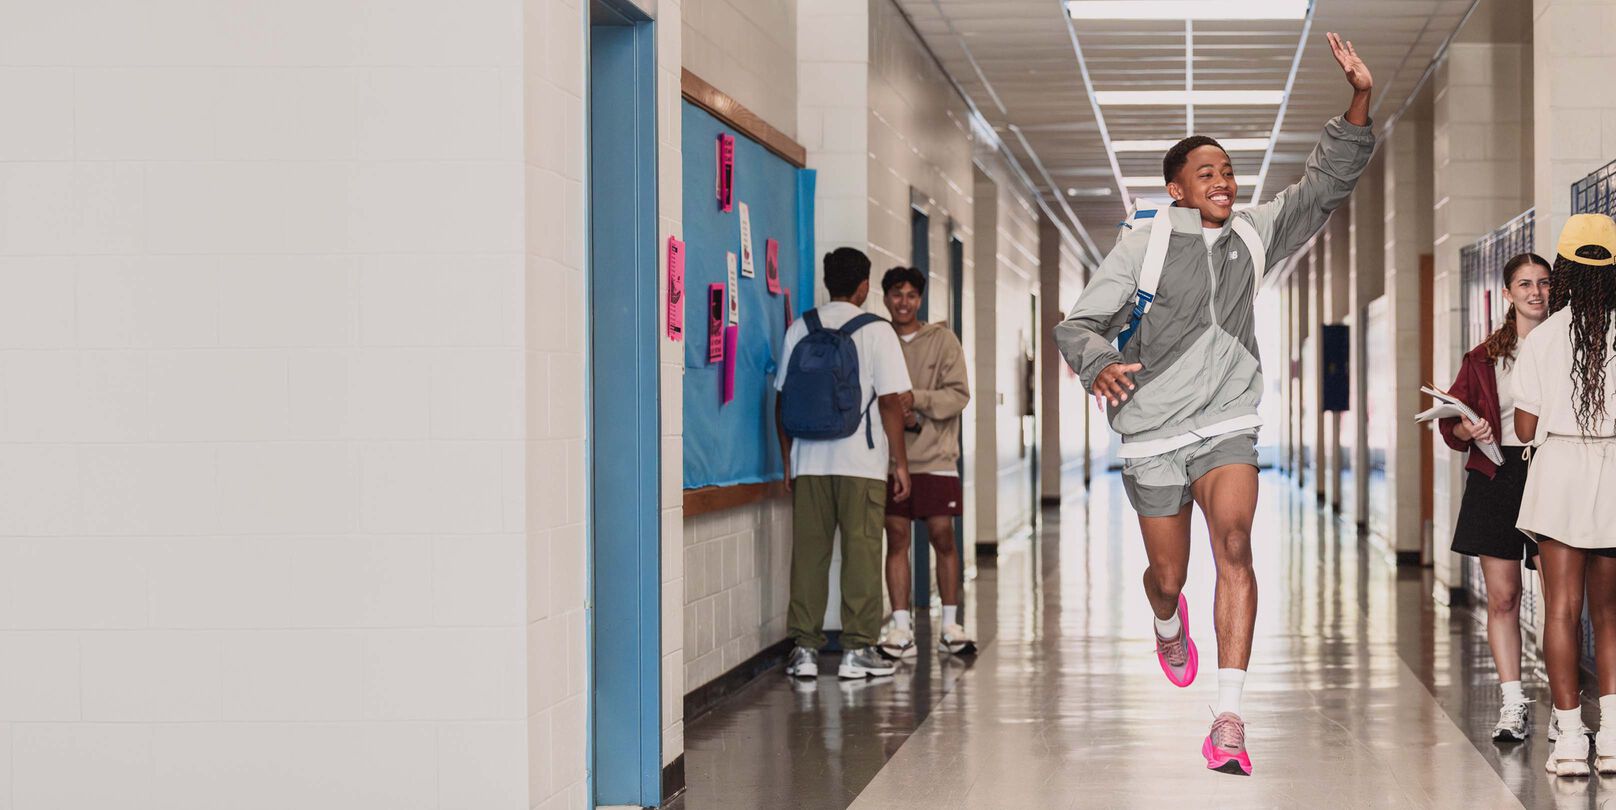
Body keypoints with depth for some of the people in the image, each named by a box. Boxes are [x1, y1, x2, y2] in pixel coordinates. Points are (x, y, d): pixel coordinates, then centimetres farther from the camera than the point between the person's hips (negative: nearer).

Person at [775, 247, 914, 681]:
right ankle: (858, 649, 2)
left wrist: (788, 458, 15)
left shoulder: (800, 328, 6)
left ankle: (805, 649, 6)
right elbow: (889, 401, -8)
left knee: (808, 552, 6)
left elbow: (783, 399, 7)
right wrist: (900, 461, -1)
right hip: (861, 462, -3)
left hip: (808, 462, 3)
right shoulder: (876, 331, -4)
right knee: (861, 553, 2)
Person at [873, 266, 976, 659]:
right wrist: (894, 415, -14)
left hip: (935, 457, -1)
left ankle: (950, 626, 10)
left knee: (943, 537, 0)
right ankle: (901, 628, 5)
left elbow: (958, 393, -3)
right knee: (896, 538, 1)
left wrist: (916, 399, -18)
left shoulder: (942, 340, 2)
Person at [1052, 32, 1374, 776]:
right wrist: (1099, 365, -29)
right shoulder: (1143, 245, -6)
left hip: (1227, 423, 1)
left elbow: (1326, 183, -1)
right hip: (1152, 433, -1)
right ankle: (1170, 627, 50)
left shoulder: (1253, 233, 4)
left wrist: (1359, 102, -15)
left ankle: (1228, 721, -30)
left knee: (1234, 541, -24)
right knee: (1168, 574, 7)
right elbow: (1079, 324, -5)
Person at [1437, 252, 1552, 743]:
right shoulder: (1484, 357, 11)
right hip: (1496, 477, 2)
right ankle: (1513, 708, 9)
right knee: (1502, 598, 2)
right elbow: (1452, 422, 14)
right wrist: (1466, 430, -7)